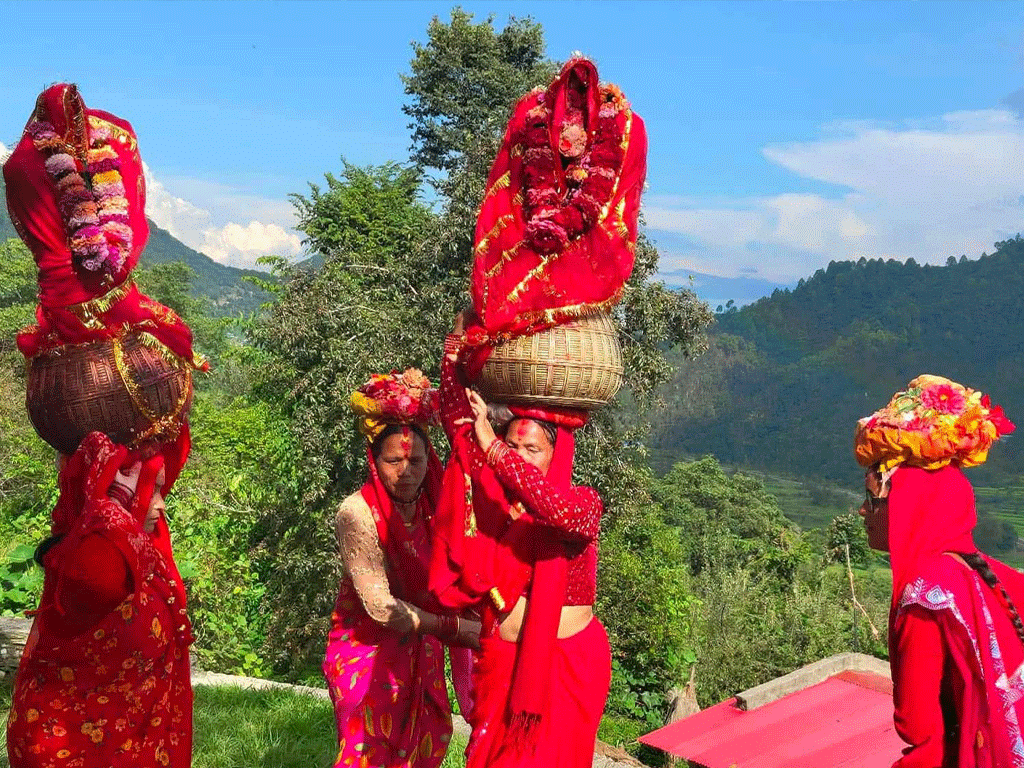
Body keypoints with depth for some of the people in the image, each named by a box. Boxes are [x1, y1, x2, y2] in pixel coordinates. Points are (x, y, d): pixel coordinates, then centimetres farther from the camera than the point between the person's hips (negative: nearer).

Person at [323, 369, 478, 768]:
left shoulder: (435, 503, -6)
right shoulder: (357, 512, -21)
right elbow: (381, 607, -22)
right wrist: (451, 627, -19)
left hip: (421, 647, 5)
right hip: (368, 647, -5)